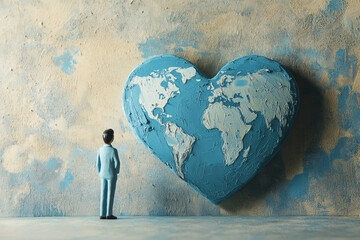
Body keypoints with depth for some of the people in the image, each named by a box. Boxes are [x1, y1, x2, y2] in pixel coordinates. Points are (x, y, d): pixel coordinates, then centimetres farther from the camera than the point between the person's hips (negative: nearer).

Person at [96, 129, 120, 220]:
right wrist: (116, 172, 5)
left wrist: (100, 173, 14)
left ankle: (102, 214, 9)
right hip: (112, 175, -4)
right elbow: (117, 163, -12)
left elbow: (98, 163, 4)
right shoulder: (113, 150, -15)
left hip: (103, 175, 5)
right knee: (110, 194, 0)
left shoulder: (100, 150, 0)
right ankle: (109, 214, 1)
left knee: (103, 194, 8)